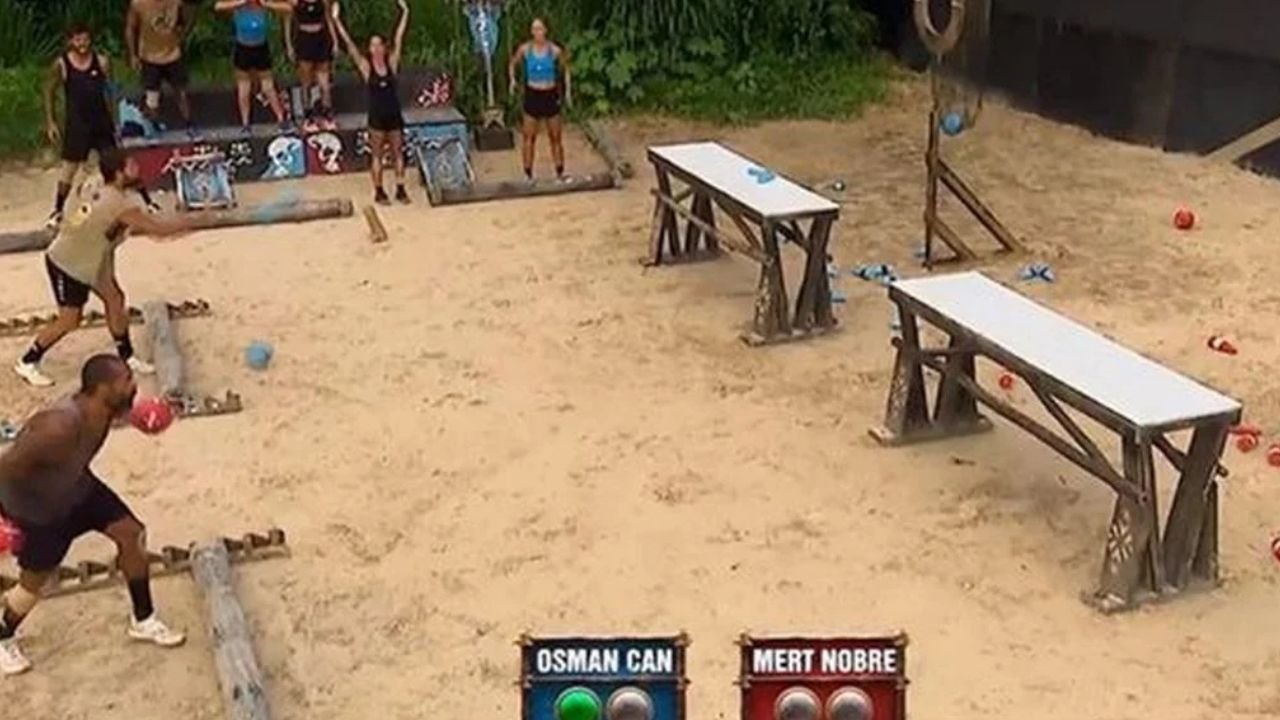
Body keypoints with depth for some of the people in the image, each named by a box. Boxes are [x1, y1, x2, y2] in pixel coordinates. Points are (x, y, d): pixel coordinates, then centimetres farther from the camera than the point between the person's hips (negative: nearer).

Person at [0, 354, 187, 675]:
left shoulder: (103, 410, -19)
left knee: (131, 534, 6)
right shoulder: (60, 427, -43)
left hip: (74, 485, 8)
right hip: (34, 502, -7)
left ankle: (143, 620, 25)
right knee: (36, 578, 10)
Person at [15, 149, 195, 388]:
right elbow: (157, 229, -26)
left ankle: (126, 358, 24)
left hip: (86, 260, 9)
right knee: (69, 320, 1)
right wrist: (184, 223, -8)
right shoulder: (121, 204, -30)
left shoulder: (105, 193, -2)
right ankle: (27, 363, 19)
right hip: (67, 265, -9)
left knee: (115, 299, 12)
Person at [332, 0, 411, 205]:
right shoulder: (366, 66, -6)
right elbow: (350, 44, -10)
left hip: (394, 115, 2)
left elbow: (398, 39, -2)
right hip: (377, 116, -2)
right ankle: (379, 192, 13)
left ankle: (400, 190, 17)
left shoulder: (391, 63, 0)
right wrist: (337, 20, -15)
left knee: (398, 153, 8)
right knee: (376, 155, 5)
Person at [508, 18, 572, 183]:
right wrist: (513, 80, -4)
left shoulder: (555, 50, -7)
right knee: (529, 137, 0)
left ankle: (560, 174, 17)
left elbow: (565, 69, 8)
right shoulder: (524, 49, -5)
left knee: (556, 137, 6)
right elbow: (513, 64, 12)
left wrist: (568, 90, 2)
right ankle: (528, 175, 8)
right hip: (532, 95, 0)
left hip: (550, 95, 0)